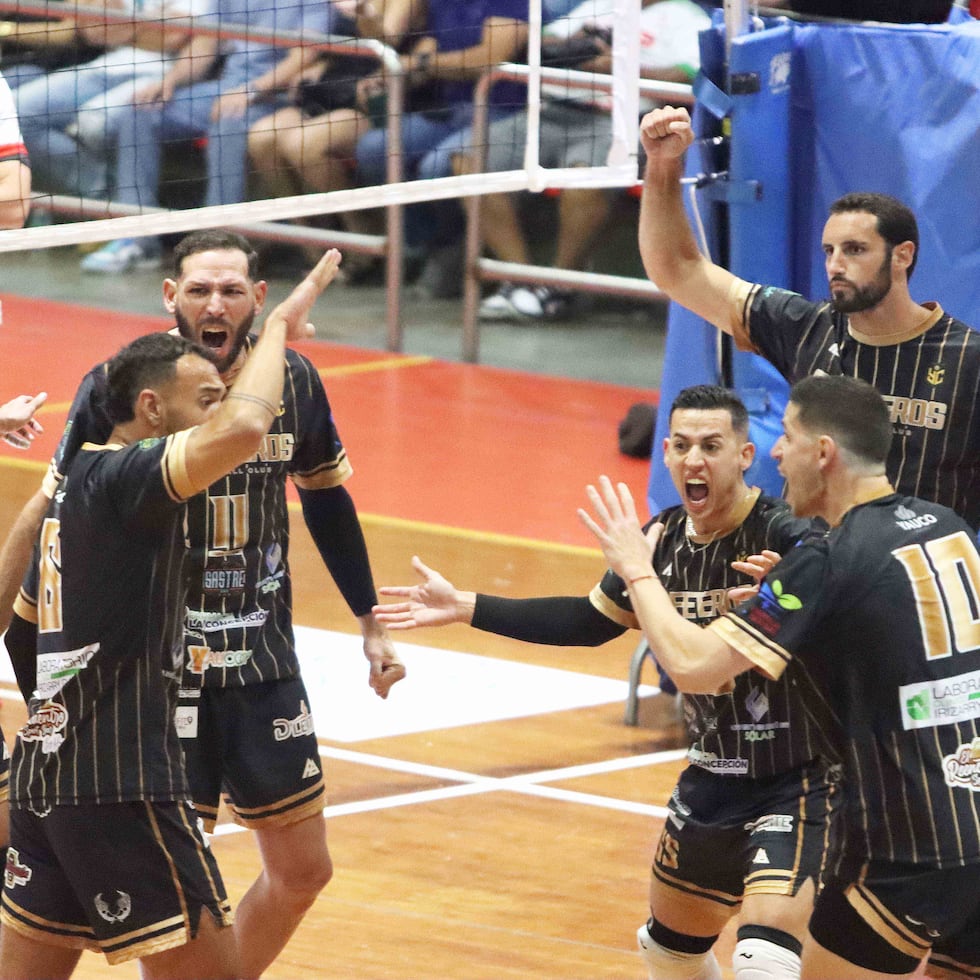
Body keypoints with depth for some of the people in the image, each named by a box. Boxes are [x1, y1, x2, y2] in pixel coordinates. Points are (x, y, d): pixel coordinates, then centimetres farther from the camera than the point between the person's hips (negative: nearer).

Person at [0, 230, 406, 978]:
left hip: (264, 664, 4)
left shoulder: (294, 381, -2)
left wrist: (371, 625, 18)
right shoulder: (117, 388, -13)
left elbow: (327, 501, 14)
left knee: (303, 871, 11)